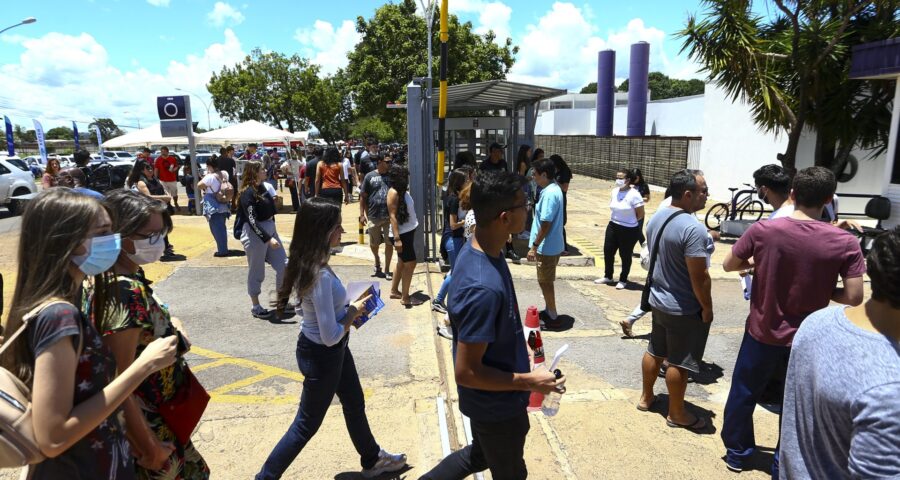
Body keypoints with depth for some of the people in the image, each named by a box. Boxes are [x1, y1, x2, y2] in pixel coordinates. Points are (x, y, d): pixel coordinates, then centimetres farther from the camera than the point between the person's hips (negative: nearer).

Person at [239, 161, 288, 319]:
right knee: (256, 272, 4)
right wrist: (268, 239, -26)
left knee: (284, 266, 9)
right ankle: (255, 307, 19)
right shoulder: (248, 193, -16)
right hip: (255, 234, -8)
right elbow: (252, 221, -23)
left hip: (270, 230, 8)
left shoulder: (264, 187, 6)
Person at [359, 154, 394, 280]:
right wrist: (362, 214, -2)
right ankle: (377, 260, 44)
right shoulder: (370, 176, -1)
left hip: (390, 216, 0)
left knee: (389, 243, 2)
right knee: (374, 243, 13)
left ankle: (387, 270, 15)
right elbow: (363, 197, 2)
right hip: (373, 216, 0)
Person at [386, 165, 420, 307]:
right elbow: (392, 216, -21)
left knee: (402, 262, 18)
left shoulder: (403, 190, 8)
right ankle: (405, 298, 4)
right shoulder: (393, 192, -17)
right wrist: (397, 238, -24)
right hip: (401, 234, -9)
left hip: (408, 231, 9)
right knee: (410, 263, -4)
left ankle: (394, 291, 31)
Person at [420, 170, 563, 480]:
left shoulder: (476, 249, -8)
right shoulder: (484, 287, -38)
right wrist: (529, 382, -21)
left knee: (481, 454, 32)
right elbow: (466, 372, -30)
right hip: (497, 406, -8)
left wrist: (517, 352, 15)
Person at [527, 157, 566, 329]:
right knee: (546, 281, 20)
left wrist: (534, 246, -20)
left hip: (547, 247, -10)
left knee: (545, 282, 3)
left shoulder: (549, 193, -23)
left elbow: (546, 224, -25)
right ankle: (548, 311, 32)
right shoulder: (554, 189, 8)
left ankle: (553, 318, 13)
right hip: (552, 245, 10)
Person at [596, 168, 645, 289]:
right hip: (613, 226, 7)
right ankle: (608, 276, 30)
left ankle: (623, 280, 25)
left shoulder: (634, 194, -19)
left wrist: (630, 221, 2)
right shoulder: (615, 191, 1)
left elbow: (641, 214, -12)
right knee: (608, 251, 12)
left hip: (629, 230, -6)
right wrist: (619, 219, 10)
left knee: (625, 256, 8)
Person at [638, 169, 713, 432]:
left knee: (655, 351, 21)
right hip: (684, 309, -8)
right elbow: (699, 276, -25)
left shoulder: (656, 217, 1)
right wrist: (707, 307, -12)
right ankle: (677, 414, 22)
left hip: (658, 299, 8)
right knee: (678, 362, 6)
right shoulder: (693, 228, -26)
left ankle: (646, 397, 37)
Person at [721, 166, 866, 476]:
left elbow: (729, 265, -3)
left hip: (762, 333, 0)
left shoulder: (763, 230, -14)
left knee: (742, 395, 19)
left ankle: (736, 452, 35)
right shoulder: (845, 242, -14)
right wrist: (824, 291, 5)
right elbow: (854, 298, -13)